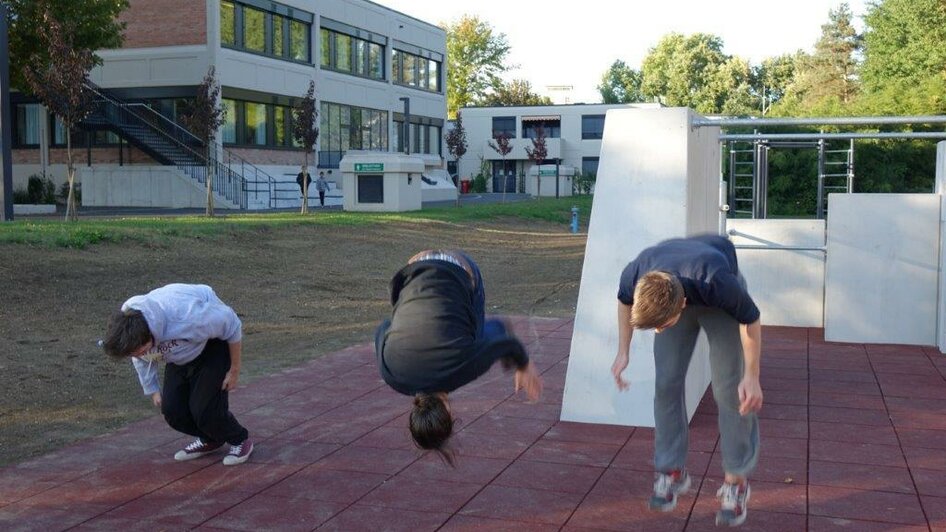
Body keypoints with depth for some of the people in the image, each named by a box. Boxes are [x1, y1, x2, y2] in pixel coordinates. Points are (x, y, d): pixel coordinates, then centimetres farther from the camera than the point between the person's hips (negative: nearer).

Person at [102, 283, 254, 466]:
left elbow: (231, 324, -25)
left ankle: (240, 441, 12)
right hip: (182, 353, 6)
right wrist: (152, 389, 11)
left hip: (215, 343, -6)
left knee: (203, 408, -16)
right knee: (171, 409, -5)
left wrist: (234, 370, -15)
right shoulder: (126, 323, -24)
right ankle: (208, 440, 23)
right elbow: (141, 359, 1)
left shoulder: (186, 318, -44)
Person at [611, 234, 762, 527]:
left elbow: (751, 319, -24)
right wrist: (622, 352, -6)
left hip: (719, 305, -3)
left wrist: (751, 376, -18)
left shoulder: (717, 283, -46)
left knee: (728, 389, -9)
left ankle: (736, 480, 4)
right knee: (667, 383, -5)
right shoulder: (634, 277, -36)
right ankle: (672, 471, 9)